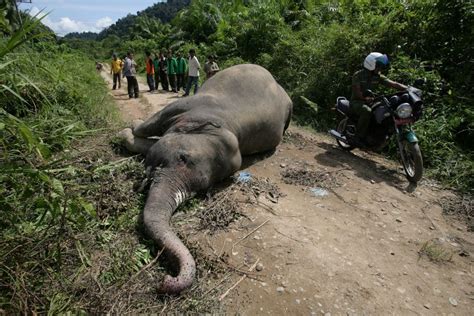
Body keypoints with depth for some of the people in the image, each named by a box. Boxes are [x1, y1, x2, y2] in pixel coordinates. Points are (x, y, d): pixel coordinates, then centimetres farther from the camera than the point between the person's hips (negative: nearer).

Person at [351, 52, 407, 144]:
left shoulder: (378, 77, 6)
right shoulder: (358, 75, -9)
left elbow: (394, 84, -4)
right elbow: (357, 92, -19)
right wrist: (366, 98, -37)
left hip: (370, 102, 6)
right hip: (357, 102, -6)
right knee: (367, 111, -39)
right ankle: (359, 136, -28)